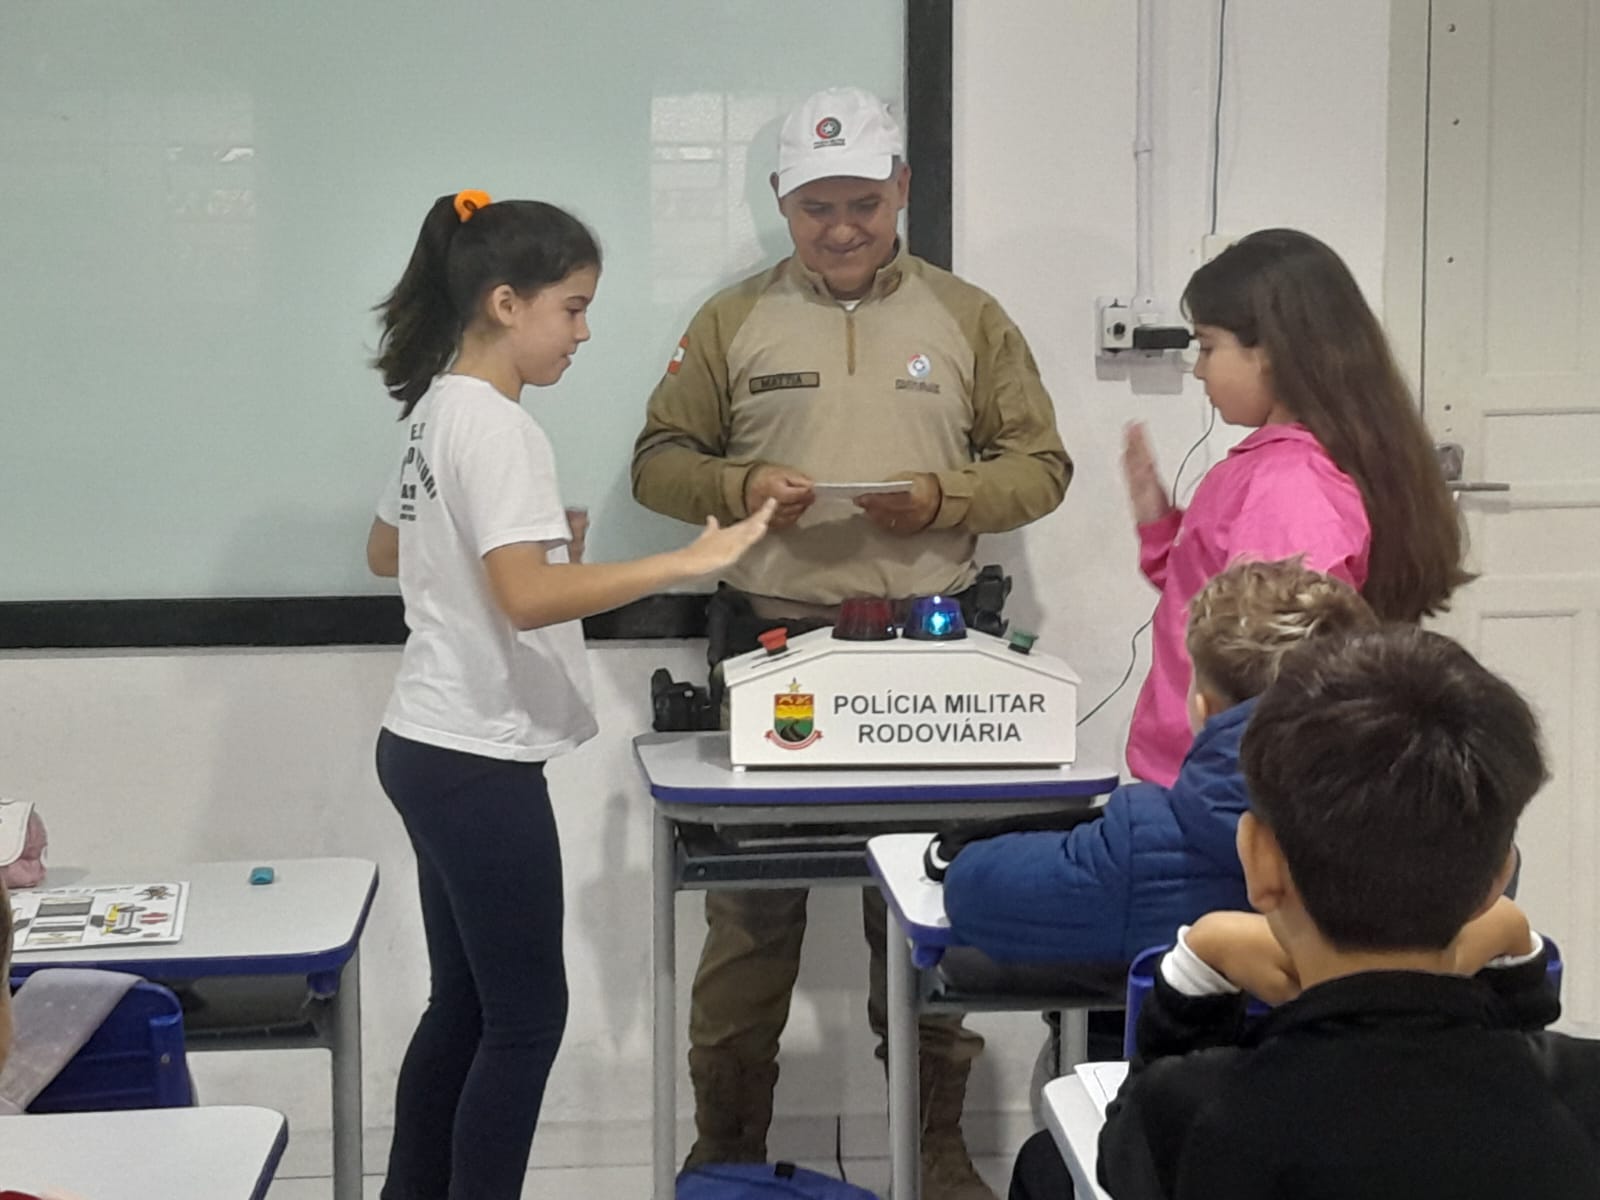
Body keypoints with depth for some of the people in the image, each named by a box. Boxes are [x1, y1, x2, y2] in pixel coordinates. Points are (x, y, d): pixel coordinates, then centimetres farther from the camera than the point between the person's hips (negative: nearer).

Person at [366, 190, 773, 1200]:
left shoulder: (439, 408, 11)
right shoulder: (495, 426, -19)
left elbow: (386, 552, 25)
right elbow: (527, 596, -30)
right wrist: (691, 561, -31)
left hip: (431, 748, 10)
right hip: (478, 760, -10)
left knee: (464, 1005, 17)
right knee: (527, 1018, -1)